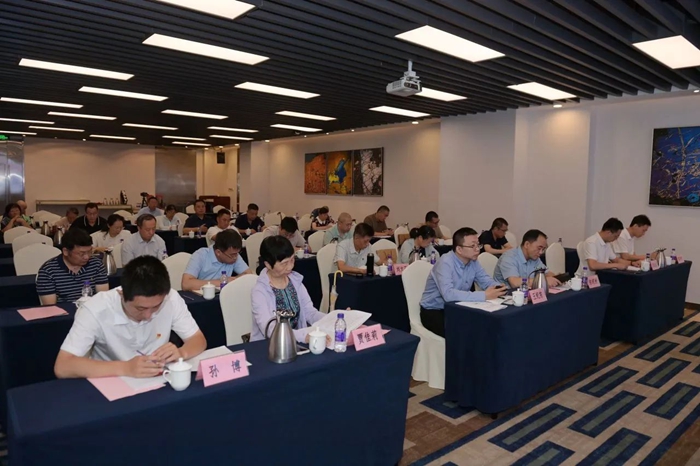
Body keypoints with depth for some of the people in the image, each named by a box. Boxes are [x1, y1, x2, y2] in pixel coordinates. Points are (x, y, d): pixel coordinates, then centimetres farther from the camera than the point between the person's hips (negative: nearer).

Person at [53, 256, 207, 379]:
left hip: (157, 383, 1)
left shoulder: (171, 299, -15)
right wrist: (125, 368, -32)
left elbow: (199, 340, -6)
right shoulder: (96, 309, -20)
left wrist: (181, 353, -26)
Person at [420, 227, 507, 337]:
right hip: (434, 312, -7)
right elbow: (448, 294, -39)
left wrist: (498, 288, -22)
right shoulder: (446, 263, -26)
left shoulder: (473, 262, -2)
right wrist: (484, 296, -40)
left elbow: (487, 281, 2)